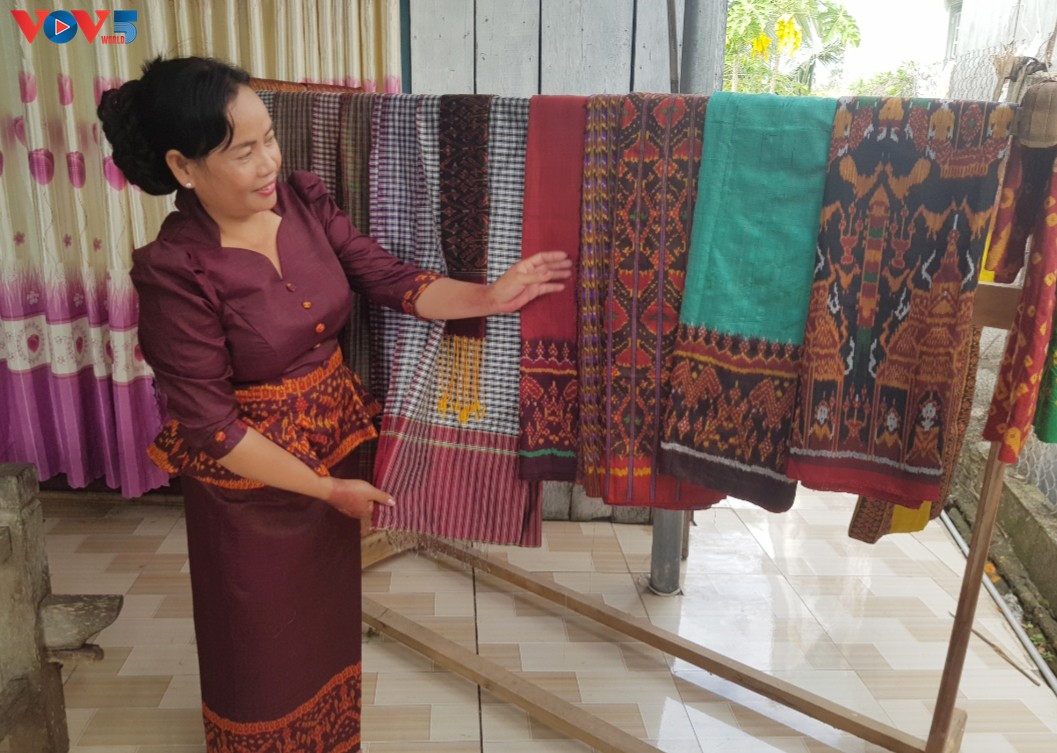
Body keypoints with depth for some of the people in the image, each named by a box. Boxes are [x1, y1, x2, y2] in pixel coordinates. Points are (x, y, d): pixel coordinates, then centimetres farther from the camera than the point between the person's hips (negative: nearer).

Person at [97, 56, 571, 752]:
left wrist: (490, 296, -22)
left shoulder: (304, 201, -8)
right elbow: (210, 426, -21)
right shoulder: (176, 271, -25)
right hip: (252, 476, -6)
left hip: (337, 442, 6)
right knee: (261, 640, 17)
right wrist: (326, 489, -18)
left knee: (330, 610, 26)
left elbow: (394, 281, -6)